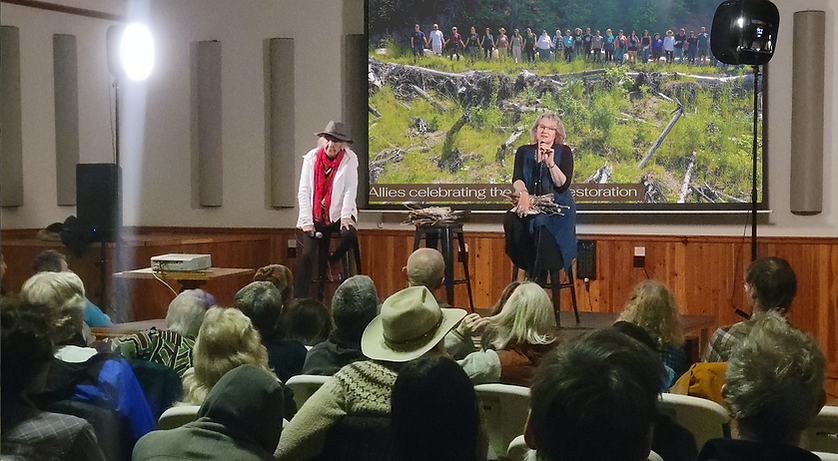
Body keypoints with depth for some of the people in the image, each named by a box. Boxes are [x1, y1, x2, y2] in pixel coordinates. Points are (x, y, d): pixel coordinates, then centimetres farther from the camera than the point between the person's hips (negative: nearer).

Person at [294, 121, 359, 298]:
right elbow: (303, 192, 0)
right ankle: (299, 299, -12)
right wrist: (306, 221, -10)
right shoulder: (311, 158, 3)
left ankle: (333, 260, 3)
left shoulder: (350, 159, -1)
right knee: (307, 254, -16)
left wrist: (346, 216, -19)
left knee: (350, 235, -30)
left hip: (338, 214, 0)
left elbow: (350, 190, -6)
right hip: (315, 217, 1)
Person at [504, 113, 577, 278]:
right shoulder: (524, 152, 14)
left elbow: (563, 185, -6)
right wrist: (523, 194, -23)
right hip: (530, 205, 3)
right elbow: (517, 179, 0)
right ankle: (529, 269, -17)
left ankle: (537, 278, -21)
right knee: (511, 221, -29)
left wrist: (551, 163, -20)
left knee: (541, 224, -34)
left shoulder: (564, 152, 5)